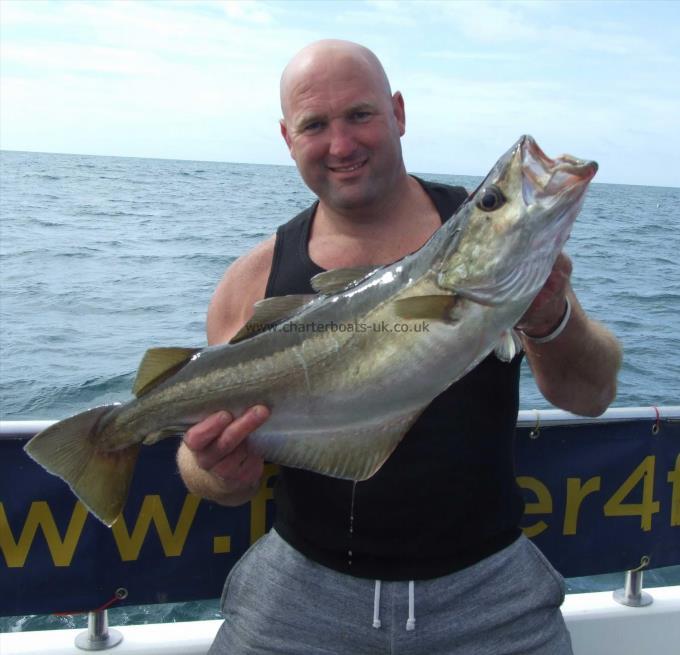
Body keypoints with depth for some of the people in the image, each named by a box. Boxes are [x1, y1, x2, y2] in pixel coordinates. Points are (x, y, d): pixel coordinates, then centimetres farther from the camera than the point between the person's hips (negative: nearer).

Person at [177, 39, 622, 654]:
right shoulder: (255, 279, -4)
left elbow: (592, 397, -8)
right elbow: (207, 449, 0)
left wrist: (551, 321, -29)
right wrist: (221, 475, -23)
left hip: (485, 586, 0)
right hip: (307, 582, 1)